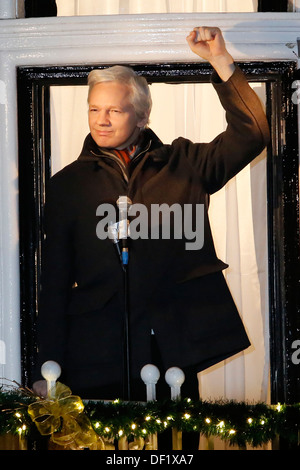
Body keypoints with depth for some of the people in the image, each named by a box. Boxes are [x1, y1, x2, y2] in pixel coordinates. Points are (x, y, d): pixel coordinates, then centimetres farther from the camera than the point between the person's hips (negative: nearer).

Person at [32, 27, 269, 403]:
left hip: (175, 350, 0)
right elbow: (55, 281, 9)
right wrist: (47, 370, 2)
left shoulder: (182, 164, 13)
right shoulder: (68, 185, 11)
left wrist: (221, 62, -5)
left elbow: (251, 134, 3)